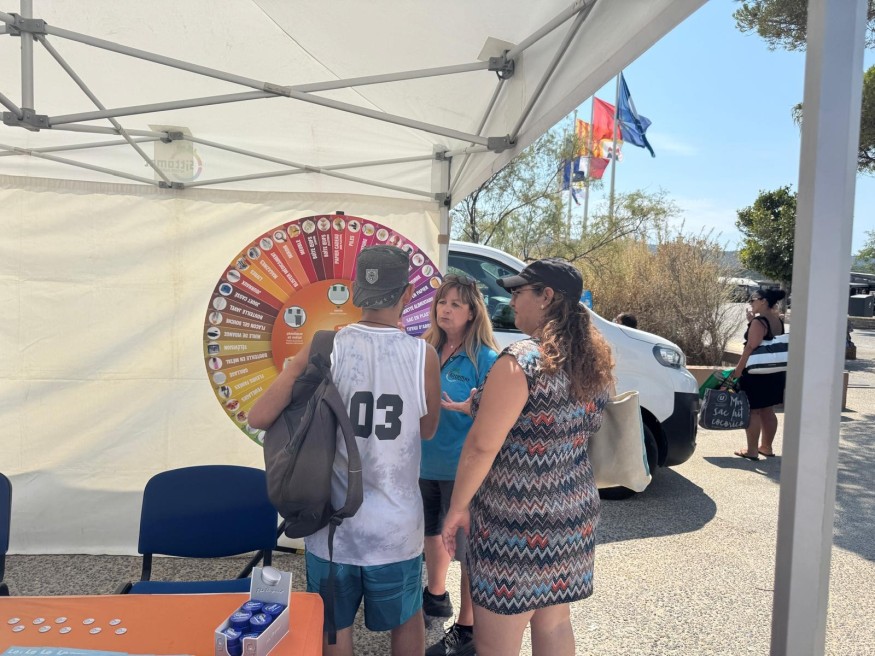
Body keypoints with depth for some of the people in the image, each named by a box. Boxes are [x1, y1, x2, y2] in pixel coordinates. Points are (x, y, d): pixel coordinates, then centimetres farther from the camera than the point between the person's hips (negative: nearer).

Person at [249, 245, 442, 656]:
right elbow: (427, 429, 3)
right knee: (407, 621, 26)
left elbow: (259, 417, -13)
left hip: (332, 525, 0)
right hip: (397, 527, 0)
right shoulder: (423, 356, -12)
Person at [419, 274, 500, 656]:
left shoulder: (485, 358, -14)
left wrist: (468, 408, -30)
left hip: (461, 469, -7)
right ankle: (436, 596, 48)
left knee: (467, 548, 6)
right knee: (432, 532, 24)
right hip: (424, 463, 7)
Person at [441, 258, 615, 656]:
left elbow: (482, 446, -20)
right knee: (554, 622, 24)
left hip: (516, 523, -8)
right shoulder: (594, 363, 4)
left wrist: (457, 507, -7)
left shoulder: (521, 361, -20)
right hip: (575, 514, 8)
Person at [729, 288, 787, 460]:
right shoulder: (777, 320, 10)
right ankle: (766, 447, 26)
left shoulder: (759, 321, -17)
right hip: (775, 372, 9)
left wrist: (738, 369, -18)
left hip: (757, 373, -9)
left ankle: (752, 450, 4)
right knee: (767, 411, 16)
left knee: (752, 411, -1)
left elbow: (751, 347, -21)